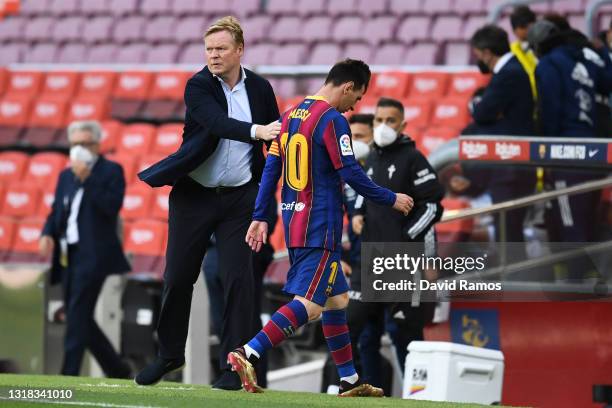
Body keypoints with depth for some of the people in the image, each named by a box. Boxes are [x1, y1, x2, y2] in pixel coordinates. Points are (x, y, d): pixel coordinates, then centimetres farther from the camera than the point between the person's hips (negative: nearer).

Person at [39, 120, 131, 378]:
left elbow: (112, 206, -15)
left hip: (93, 256, -8)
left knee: (78, 315, -15)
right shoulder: (66, 175, 19)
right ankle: (117, 370, 21)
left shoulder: (111, 171, -1)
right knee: (78, 319, 9)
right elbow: (56, 212, 19)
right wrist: (48, 234, 0)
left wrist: (86, 179, -18)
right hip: (68, 256, 8)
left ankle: (69, 375, -18)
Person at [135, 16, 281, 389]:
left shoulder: (260, 89, 2)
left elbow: (277, 139, 12)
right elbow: (217, 122, -27)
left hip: (240, 198, 1)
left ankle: (234, 365, 0)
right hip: (194, 195, -1)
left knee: (238, 279, -6)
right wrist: (255, 131, -43)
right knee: (178, 277, 5)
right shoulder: (198, 87, -8)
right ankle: (170, 355, 23)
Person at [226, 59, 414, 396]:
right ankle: (248, 354, -28)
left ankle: (349, 381, 21)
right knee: (309, 303, -13)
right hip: (320, 226, -10)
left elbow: (271, 167, 12)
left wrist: (260, 217, 14)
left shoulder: (291, 115, 13)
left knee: (336, 298, 17)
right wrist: (391, 200, -3)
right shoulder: (333, 120, -13)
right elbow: (350, 173, -15)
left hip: (293, 221, 10)